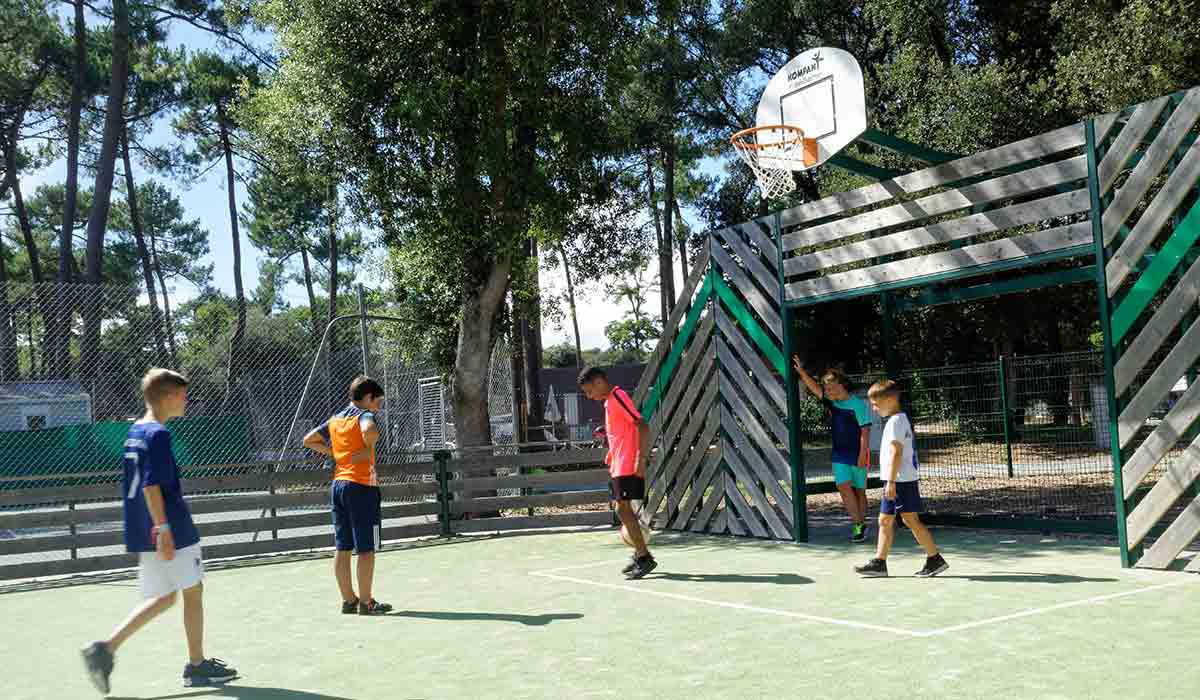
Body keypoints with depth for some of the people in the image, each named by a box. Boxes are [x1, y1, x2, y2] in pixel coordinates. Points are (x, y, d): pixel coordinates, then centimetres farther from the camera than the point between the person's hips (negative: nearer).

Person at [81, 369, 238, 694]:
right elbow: (151, 486, -22)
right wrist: (163, 527, -23)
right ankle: (197, 666, 14)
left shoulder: (133, 432, 13)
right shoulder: (159, 435, -15)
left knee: (162, 598, 15)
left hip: (142, 534, 9)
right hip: (172, 531, -9)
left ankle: (106, 648, 3)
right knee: (193, 592, 5)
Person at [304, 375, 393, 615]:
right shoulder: (364, 415, -9)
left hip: (338, 485, 8)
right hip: (361, 487, -8)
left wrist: (335, 453, 16)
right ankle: (366, 602, 3)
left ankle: (348, 600, 17)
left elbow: (309, 440, 22)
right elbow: (370, 430, -33)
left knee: (342, 548, 10)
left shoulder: (335, 419, 13)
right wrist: (369, 449, -15)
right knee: (366, 549, 0)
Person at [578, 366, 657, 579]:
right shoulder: (610, 400, 15)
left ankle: (644, 557, -6)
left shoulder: (618, 397, -14)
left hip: (628, 465, -10)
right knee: (623, 508, 14)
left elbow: (643, 427, -19)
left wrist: (641, 459, -24)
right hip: (619, 465, 10)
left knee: (622, 508, -11)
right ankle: (640, 553, 24)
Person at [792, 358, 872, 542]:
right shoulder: (832, 402, 6)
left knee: (859, 490, 5)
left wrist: (862, 456, -17)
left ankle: (861, 525, 16)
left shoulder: (858, 404, -12)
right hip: (839, 454, 5)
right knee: (843, 486, -9)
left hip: (857, 455, -5)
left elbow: (865, 431, -14)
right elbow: (814, 387, 7)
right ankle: (858, 525, -6)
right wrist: (801, 372, -5)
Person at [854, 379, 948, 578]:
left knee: (911, 520, -5)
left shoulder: (895, 421, -15)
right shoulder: (902, 419, 17)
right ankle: (879, 562, 13)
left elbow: (896, 452, -22)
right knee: (885, 520, 10)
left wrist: (891, 482, -24)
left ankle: (935, 559, 3)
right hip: (895, 481, 10)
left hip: (901, 480, -10)